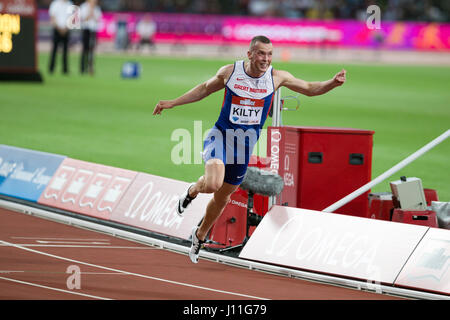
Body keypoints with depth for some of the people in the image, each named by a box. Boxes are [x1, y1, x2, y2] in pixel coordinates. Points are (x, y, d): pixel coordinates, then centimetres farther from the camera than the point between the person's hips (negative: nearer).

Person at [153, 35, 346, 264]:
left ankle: (200, 235, 40)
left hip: (246, 144, 3)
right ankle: (193, 190, 8)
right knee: (213, 183, -30)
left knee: (222, 198, 15)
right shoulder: (230, 72, -8)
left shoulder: (276, 77, -5)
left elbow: (310, 88, 4)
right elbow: (205, 89, 9)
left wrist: (333, 82, -15)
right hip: (221, 135, -3)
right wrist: (172, 103, 10)